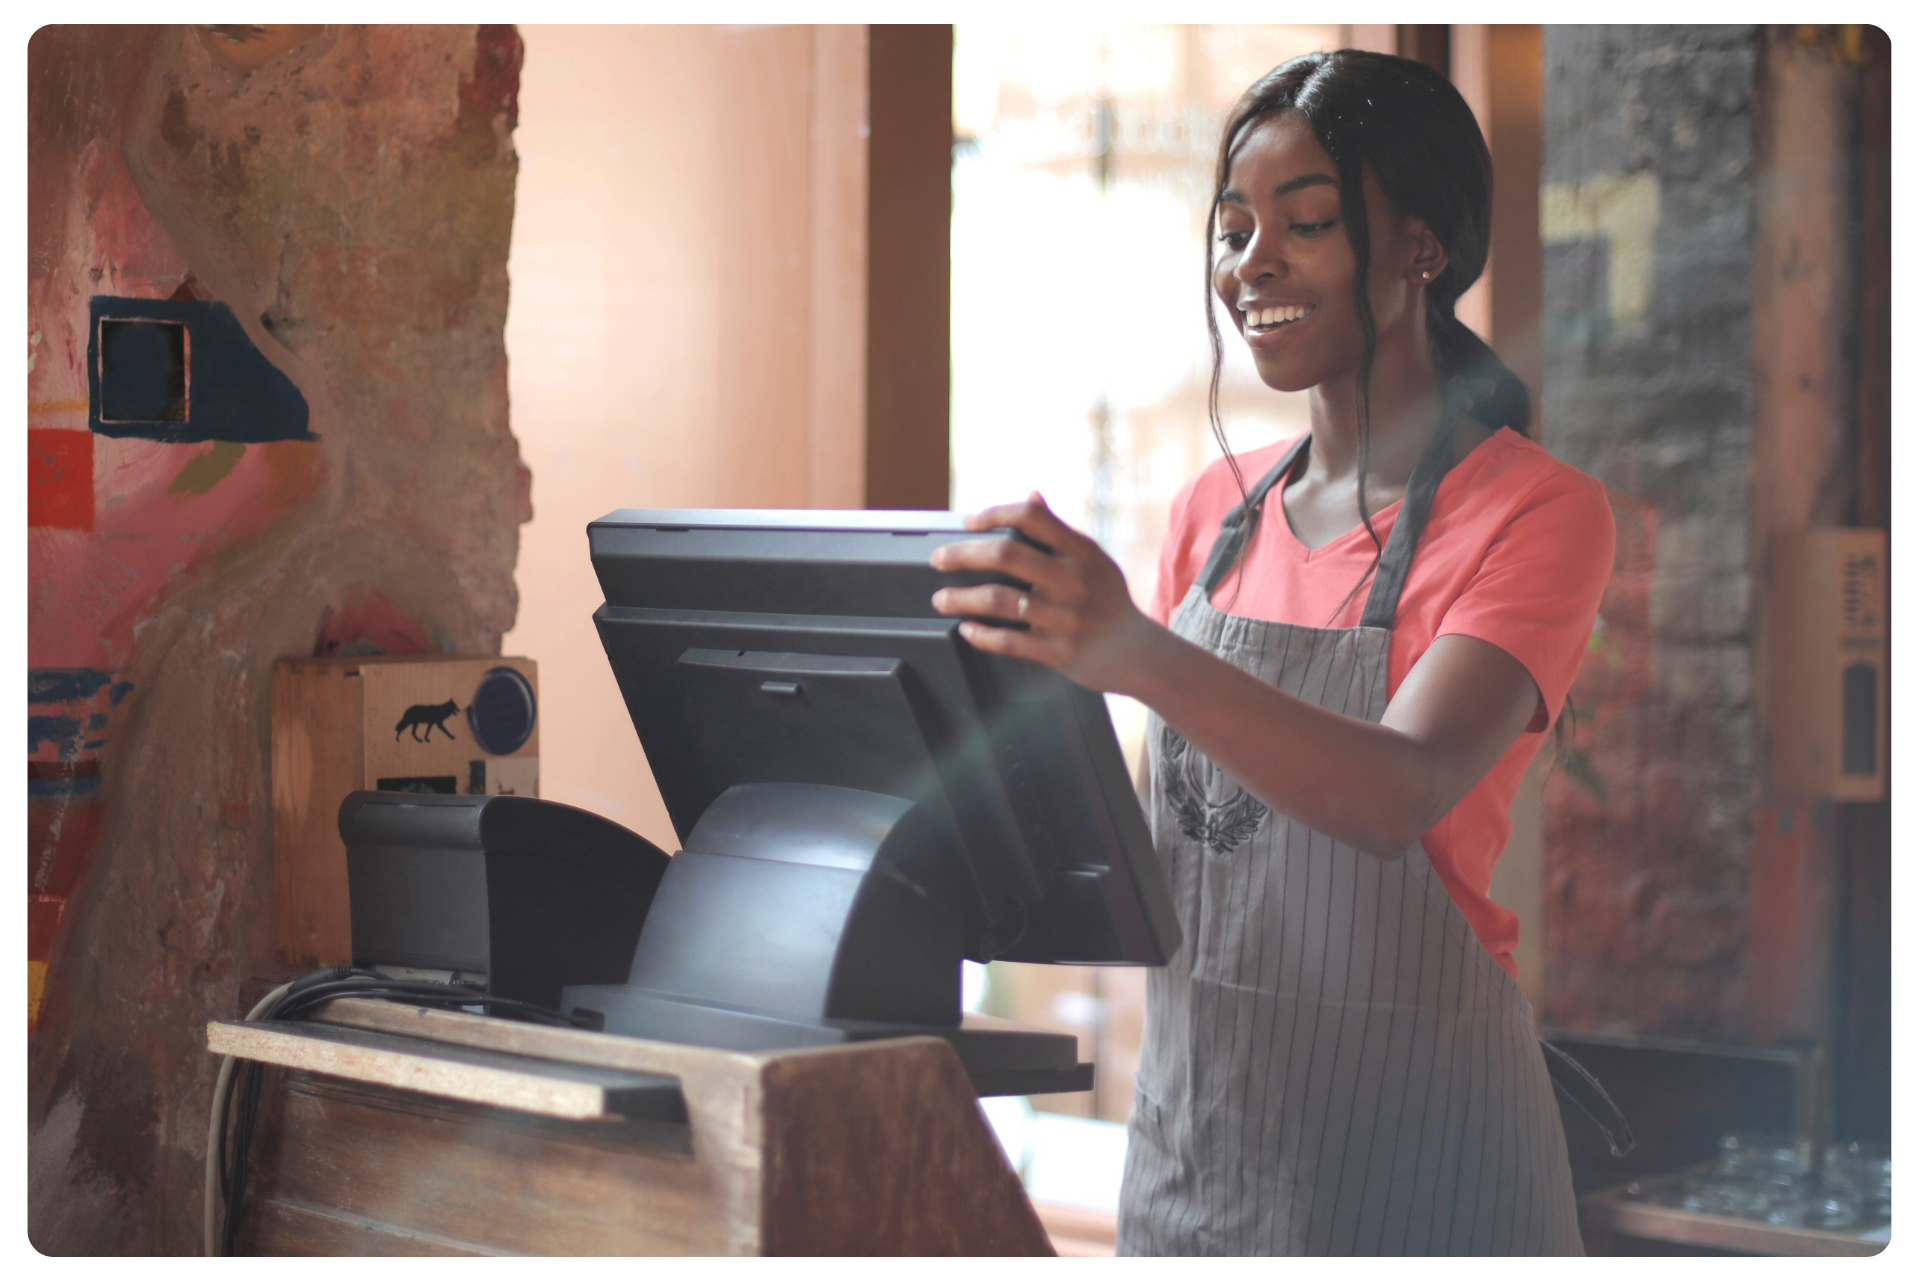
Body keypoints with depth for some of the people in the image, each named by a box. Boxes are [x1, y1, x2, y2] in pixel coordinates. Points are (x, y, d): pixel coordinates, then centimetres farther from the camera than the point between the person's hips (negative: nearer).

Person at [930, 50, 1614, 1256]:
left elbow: (1401, 795, -26)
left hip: (1398, 1138, -5)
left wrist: (1137, 657, -41)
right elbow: (1174, 817, 11)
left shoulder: (1535, 512, -10)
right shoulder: (1220, 510, 7)